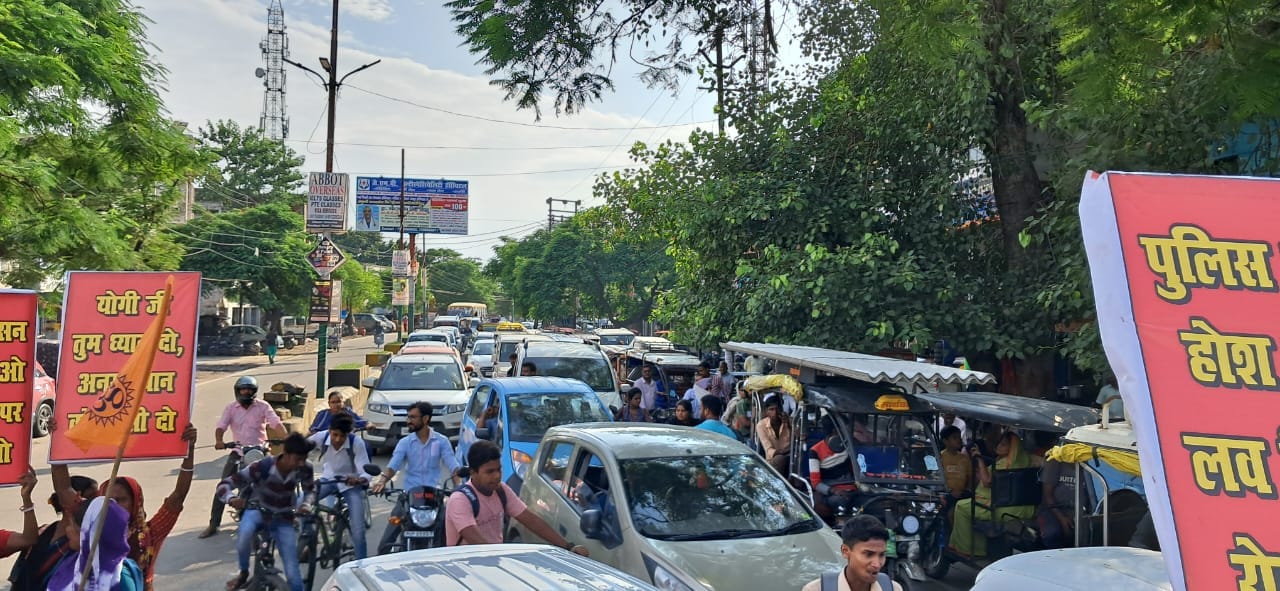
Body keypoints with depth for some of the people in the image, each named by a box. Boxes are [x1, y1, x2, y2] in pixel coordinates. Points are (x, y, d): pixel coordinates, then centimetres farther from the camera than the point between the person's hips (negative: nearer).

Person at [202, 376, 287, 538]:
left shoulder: (263, 406, -3)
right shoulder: (231, 408, 3)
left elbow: (276, 424, -13)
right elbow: (221, 426, -7)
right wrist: (219, 441, -30)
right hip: (238, 451, 2)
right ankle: (213, 524, 3)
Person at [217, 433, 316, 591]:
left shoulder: (304, 470, -22)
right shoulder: (262, 467, -29)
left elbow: (310, 490, 1)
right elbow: (224, 485, -26)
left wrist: (306, 504, -21)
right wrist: (232, 499, -48)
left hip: (283, 518, 2)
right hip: (258, 510, -1)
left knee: (293, 570, -8)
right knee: (245, 533, -36)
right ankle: (243, 573, -8)